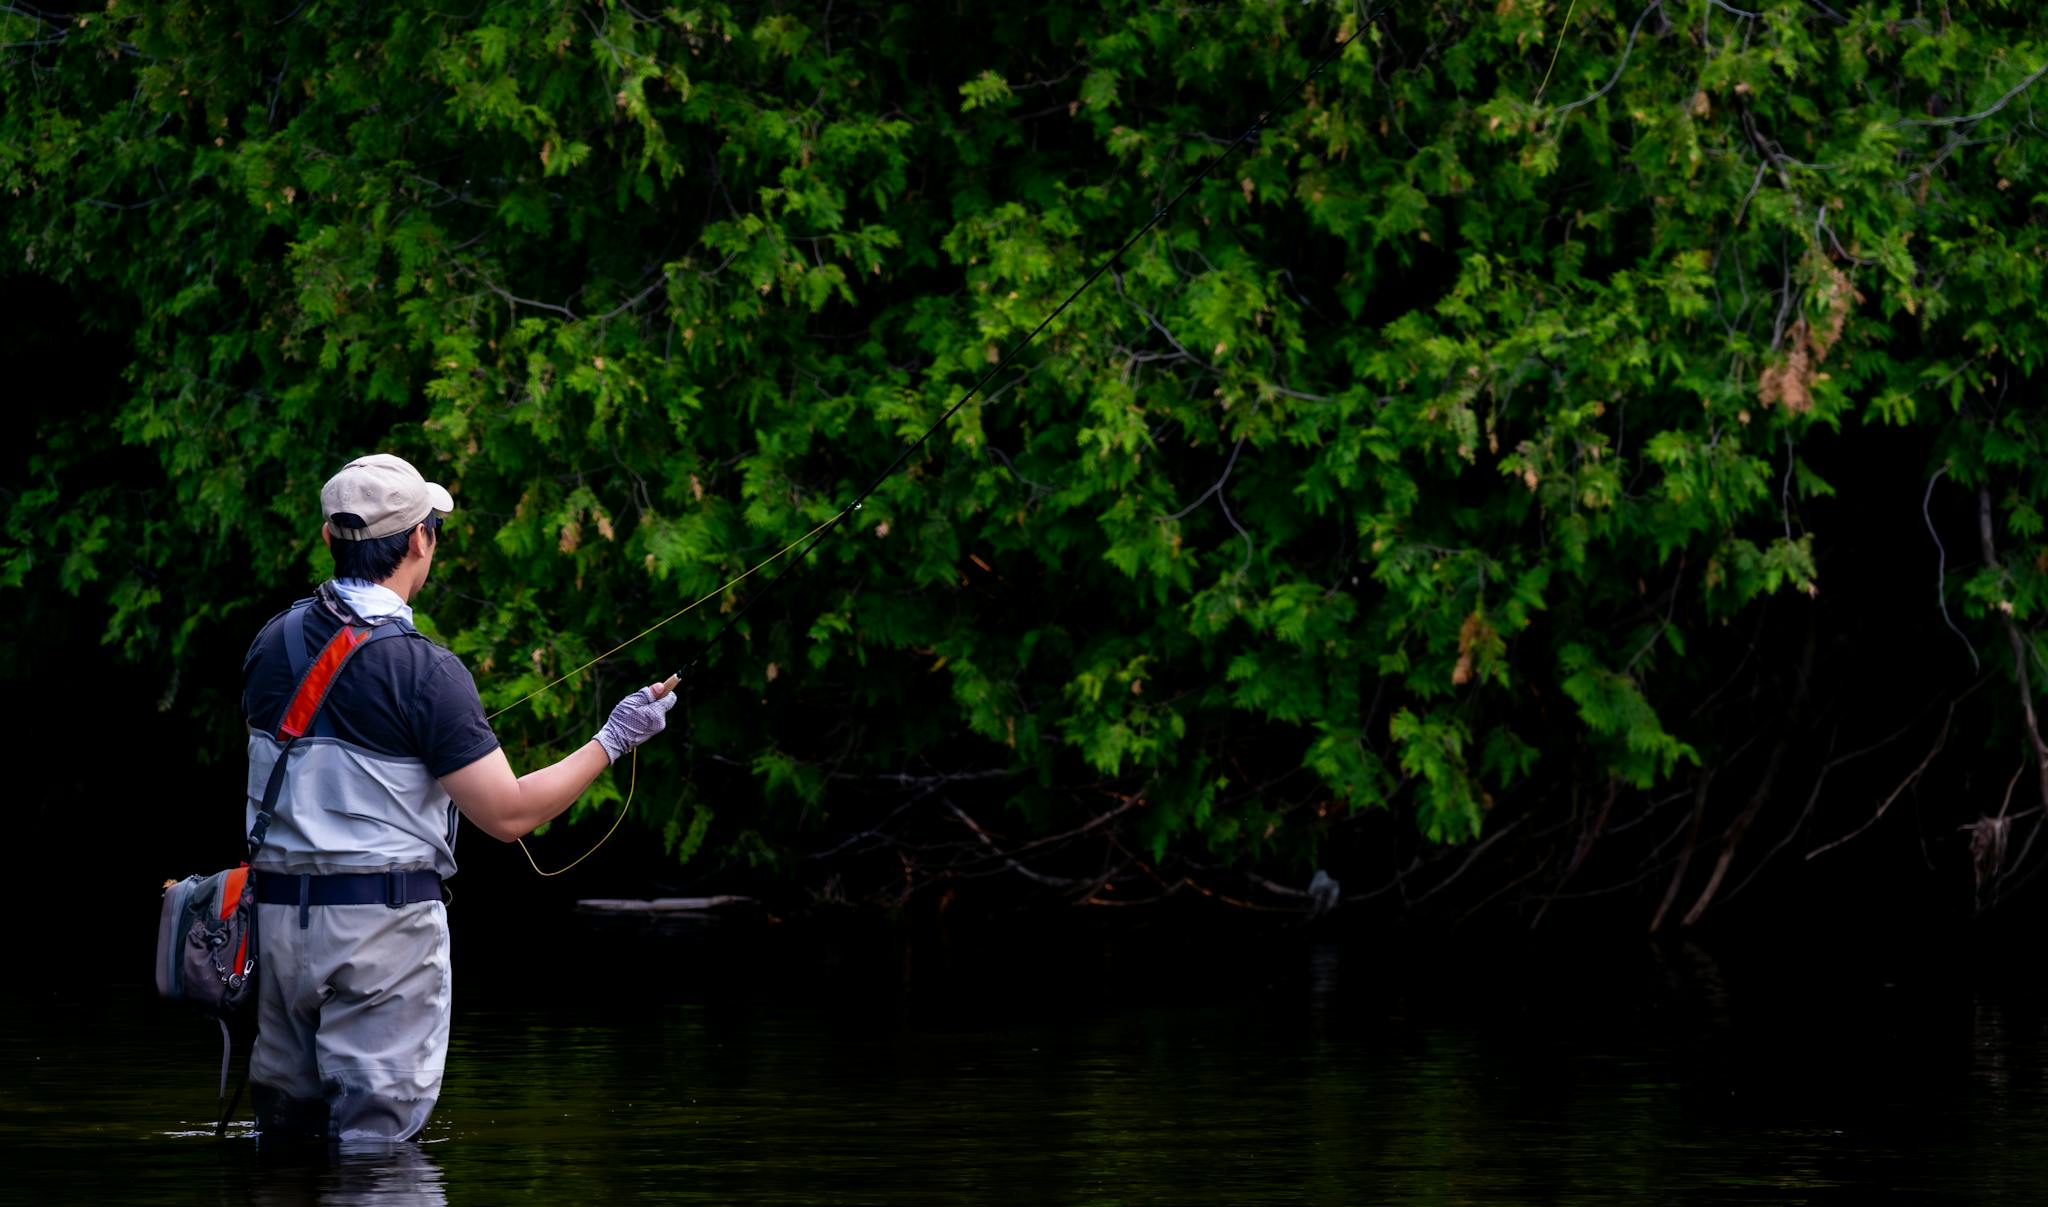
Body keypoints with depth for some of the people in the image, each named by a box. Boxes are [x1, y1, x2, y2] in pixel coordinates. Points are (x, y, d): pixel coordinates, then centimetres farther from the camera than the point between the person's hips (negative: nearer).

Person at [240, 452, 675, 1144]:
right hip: (384, 923, -6)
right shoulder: (422, 671, -15)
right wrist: (612, 741, -3)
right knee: (376, 1133, -1)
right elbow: (507, 814, -14)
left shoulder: (273, 644, 5)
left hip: (279, 909, 6)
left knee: (284, 1125, 15)